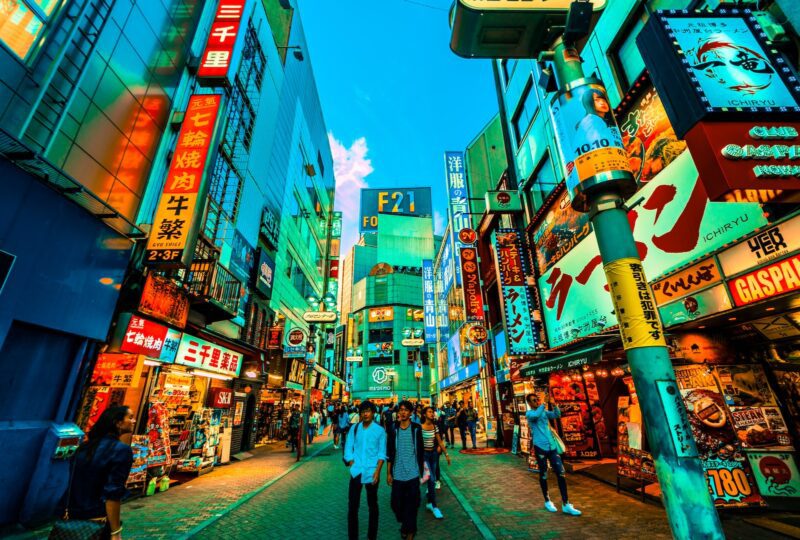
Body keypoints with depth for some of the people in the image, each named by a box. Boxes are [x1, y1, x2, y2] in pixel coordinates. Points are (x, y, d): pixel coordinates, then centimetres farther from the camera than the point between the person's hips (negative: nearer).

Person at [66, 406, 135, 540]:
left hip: (74, 515, 8)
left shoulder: (86, 445, 4)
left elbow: (75, 483, 15)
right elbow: (113, 494, -23)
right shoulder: (122, 450, -20)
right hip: (97, 520, -8)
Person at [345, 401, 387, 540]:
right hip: (356, 471, 1)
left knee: (372, 504, 13)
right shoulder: (354, 428, 1)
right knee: (352, 505, 5)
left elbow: (382, 453, -3)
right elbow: (348, 448, 4)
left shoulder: (380, 430, -4)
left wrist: (377, 471, -12)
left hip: (371, 472, -1)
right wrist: (352, 465, -5)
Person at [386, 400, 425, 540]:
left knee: (411, 503, 5)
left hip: (412, 473, -1)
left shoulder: (416, 428, -2)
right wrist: (388, 473, 2)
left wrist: (422, 471, 5)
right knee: (396, 502, 7)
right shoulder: (393, 429, -2)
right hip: (397, 474, 1)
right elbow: (389, 453, 3)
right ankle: (404, 523, 34)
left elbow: (420, 451, 4)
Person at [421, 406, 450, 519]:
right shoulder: (420, 427, -15)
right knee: (431, 479, -8)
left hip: (434, 453, 5)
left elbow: (440, 442, 8)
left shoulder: (435, 427, 1)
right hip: (424, 454, -5)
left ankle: (429, 503, 26)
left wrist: (446, 454, 8)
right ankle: (434, 506, 2)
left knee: (432, 479, 11)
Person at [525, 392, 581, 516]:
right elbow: (536, 415, -28)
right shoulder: (529, 414, -6)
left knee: (561, 474, 3)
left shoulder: (545, 412, 11)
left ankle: (566, 504, 12)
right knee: (543, 475, 8)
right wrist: (544, 402, -25)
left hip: (552, 446, 5)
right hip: (540, 447, -5)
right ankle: (547, 501, 25)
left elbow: (557, 414, -3)